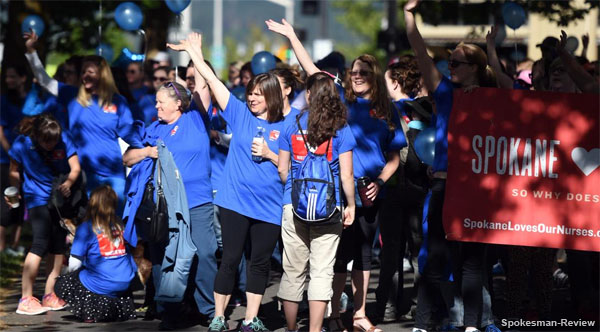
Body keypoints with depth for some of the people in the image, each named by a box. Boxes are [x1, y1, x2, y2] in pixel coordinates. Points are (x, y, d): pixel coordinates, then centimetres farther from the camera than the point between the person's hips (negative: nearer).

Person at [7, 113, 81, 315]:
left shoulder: (63, 139, -12)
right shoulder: (22, 144, -15)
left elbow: (75, 168, -11)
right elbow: (14, 172, 0)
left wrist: (68, 183, -28)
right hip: (37, 198, -4)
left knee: (58, 245, 4)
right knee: (40, 243, -17)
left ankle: (49, 295, 13)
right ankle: (26, 299, -16)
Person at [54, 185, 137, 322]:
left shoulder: (86, 228, -9)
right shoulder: (120, 225, 5)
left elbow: (74, 264, -9)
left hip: (101, 286, -5)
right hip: (125, 284, 5)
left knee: (60, 285, 15)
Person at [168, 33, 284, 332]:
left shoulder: (284, 127, 2)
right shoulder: (240, 114, 4)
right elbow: (212, 80, 3)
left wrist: (269, 154, -11)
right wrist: (194, 52, 1)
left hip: (269, 206, 0)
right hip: (236, 201, 0)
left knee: (260, 262, 7)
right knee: (230, 259, 2)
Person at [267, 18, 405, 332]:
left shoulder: (385, 112, 8)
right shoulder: (341, 100, 4)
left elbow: (394, 156, 10)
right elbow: (311, 70, 0)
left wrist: (379, 181, -6)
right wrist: (292, 37, -4)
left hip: (370, 192, 3)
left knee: (363, 251, 10)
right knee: (340, 252, -2)